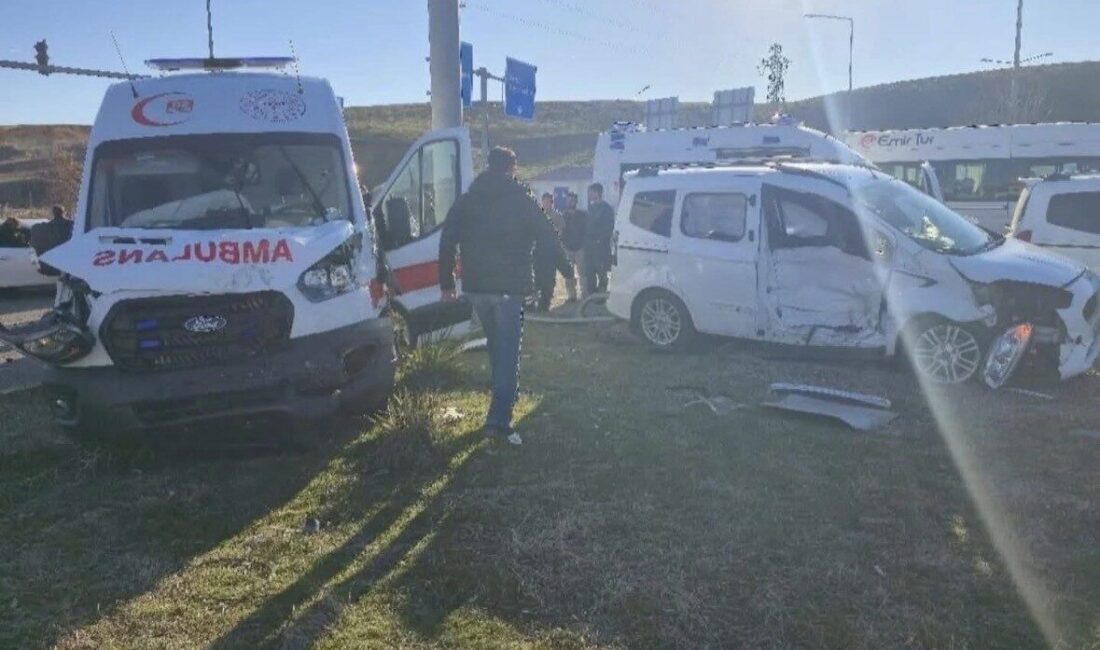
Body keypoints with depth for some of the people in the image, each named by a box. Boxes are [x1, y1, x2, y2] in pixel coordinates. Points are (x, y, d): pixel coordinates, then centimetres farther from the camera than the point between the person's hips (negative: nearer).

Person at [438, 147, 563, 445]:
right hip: (510, 287, -4)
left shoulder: (466, 201, 9)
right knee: (508, 350, -5)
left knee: (496, 345, 22)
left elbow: (446, 244, 6)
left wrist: (446, 284, 10)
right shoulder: (521, 200, -3)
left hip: (476, 286, 5)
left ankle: (504, 397, 38)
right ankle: (499, 419, -15)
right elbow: (549, 238, -3)